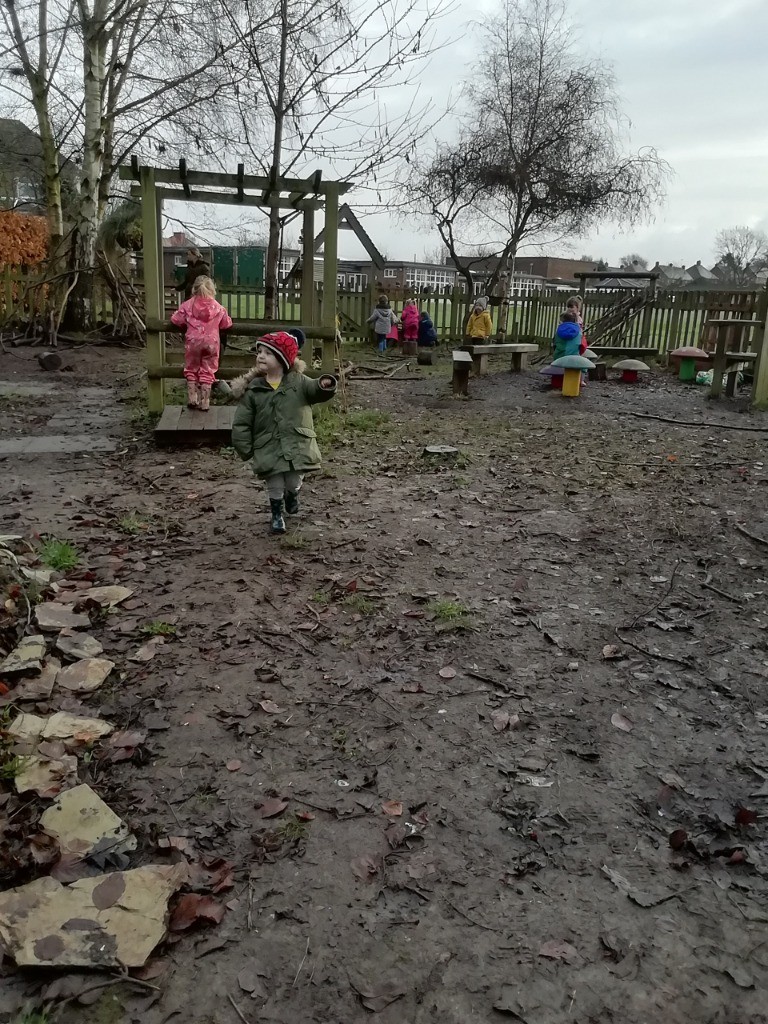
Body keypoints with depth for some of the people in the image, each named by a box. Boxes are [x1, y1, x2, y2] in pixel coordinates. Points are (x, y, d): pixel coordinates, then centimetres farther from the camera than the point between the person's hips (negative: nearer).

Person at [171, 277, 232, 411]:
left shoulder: (187, 305, 0)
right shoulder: (218, 308, 1)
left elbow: (176, 320, 2)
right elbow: (227, 324, 8)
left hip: (193, 342, 0)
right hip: (211, 343, 0)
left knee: (191, 370, 16)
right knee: (207, 372, 7)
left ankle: (192, 399, 10)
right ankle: (205, 403, 7)